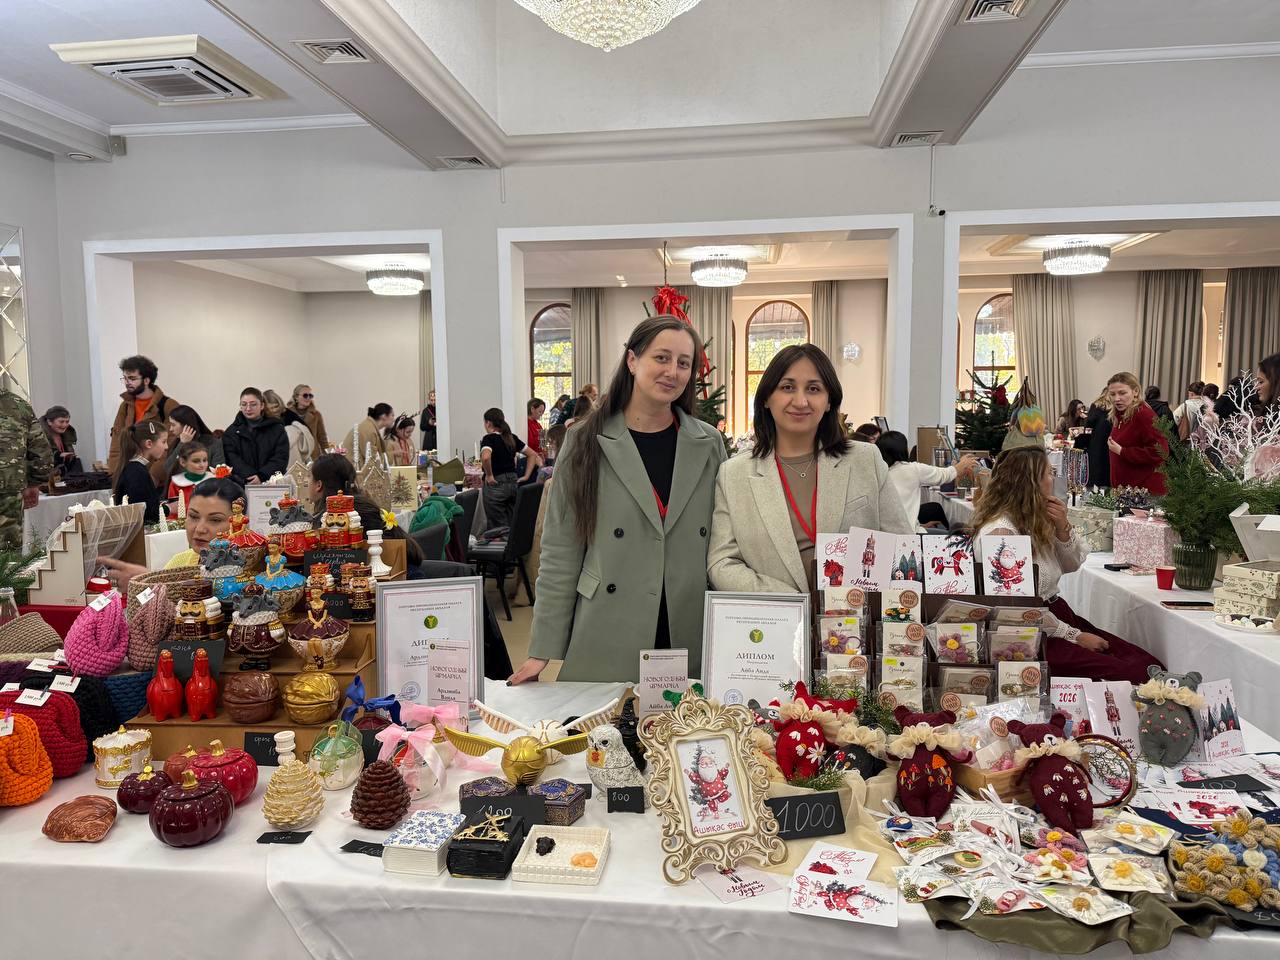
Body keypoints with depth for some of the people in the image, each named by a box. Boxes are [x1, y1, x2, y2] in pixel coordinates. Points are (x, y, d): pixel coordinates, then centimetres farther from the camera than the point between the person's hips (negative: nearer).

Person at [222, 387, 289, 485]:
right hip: (241, 484, 1)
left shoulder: (277, 429, 11)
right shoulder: (231, 432, 15)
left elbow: (281, 458, 0)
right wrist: (250, 478, -16)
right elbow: (232, 460, 1)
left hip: (272, 481, -1)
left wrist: (262, 476, -15)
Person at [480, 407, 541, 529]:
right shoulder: (511, 438, 9)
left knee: (498, 528, -1)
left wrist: (489, 475, -17)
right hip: (513, 483, 6)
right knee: (511, 525, 12)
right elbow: (533, 455, 14)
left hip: (495, 485, -6)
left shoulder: (489, 438, -10)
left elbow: (485, 457, -31)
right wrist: (526, 476, 10)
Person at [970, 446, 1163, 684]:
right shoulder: (1000, 532, -19)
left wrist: (1063, 527, -1)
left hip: (1058, 612, 9)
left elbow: (1071, 565, 18)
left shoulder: (1033, 520, 9)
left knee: (1151, 665, -7)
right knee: (1132, 674, -21)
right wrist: (1075, 636, -14)